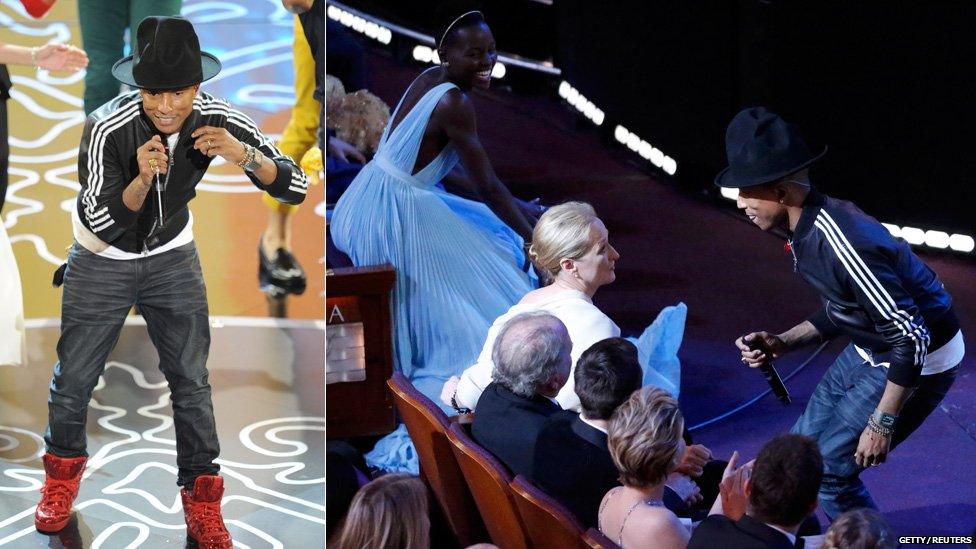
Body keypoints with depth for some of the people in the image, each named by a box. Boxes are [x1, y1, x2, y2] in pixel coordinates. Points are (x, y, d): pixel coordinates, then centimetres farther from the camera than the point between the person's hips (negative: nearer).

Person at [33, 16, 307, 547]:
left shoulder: (218, 120, -22)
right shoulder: (108, 128, -31)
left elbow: (296, 187, -21)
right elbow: (105, 223, -28)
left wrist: (243, 155, -40)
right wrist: (143, 178, -47)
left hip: (172, 257, 2)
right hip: (103, 260, -2)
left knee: (192, 379, 2)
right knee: (74, 377, 7)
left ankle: (201, 500, 17)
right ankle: (64, 470, 35)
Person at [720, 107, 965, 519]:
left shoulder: (843, 244, -32)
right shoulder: (806, 230, -3)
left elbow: (912, 337, -29)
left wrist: (882, 423, -24)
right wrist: (782, 343, 1)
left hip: (918, 361, -9)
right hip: (871, 350, 9)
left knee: (828, 466, -5)